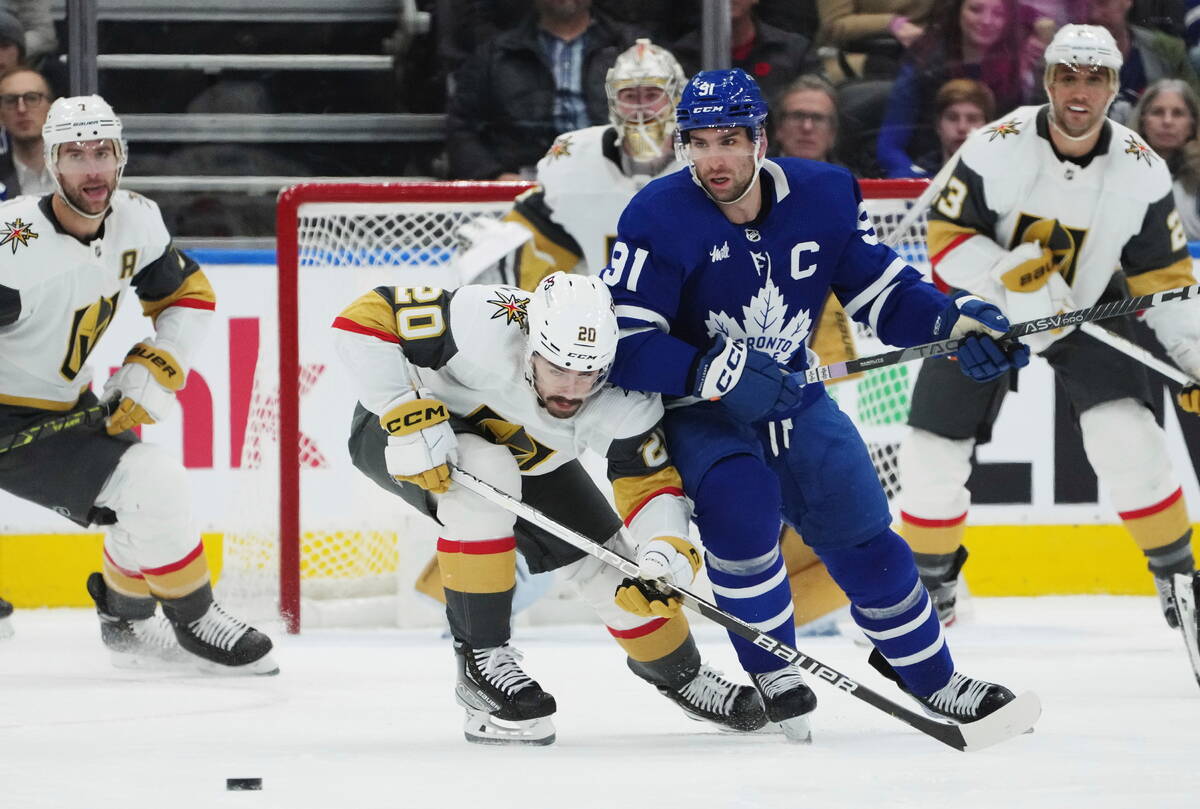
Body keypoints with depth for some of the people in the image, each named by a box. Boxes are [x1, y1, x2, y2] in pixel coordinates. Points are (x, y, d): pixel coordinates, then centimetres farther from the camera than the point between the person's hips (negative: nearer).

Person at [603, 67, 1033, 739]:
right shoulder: (659, 218, -21)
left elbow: (881, 291, 1)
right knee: (741, 503, -28)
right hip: (693, 413, -4)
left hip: (791, 400, 4)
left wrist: (954, 320, -17)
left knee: (860, 527, 3)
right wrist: (715, 372, -37)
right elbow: (624, 346, -25)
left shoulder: (824, 197, -9)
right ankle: (772, 672, -7)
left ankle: (932, 676, 22)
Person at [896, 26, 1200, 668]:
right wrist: (1007, 271, -35)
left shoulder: (1141, 171, -16)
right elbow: (947, 238, -18)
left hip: (1088, 310, 0)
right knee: (932, 452, -2)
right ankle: (930, 583, 23)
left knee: (1127, 439, -20)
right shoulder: (997, 150, -22)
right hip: (984, 306, 0)